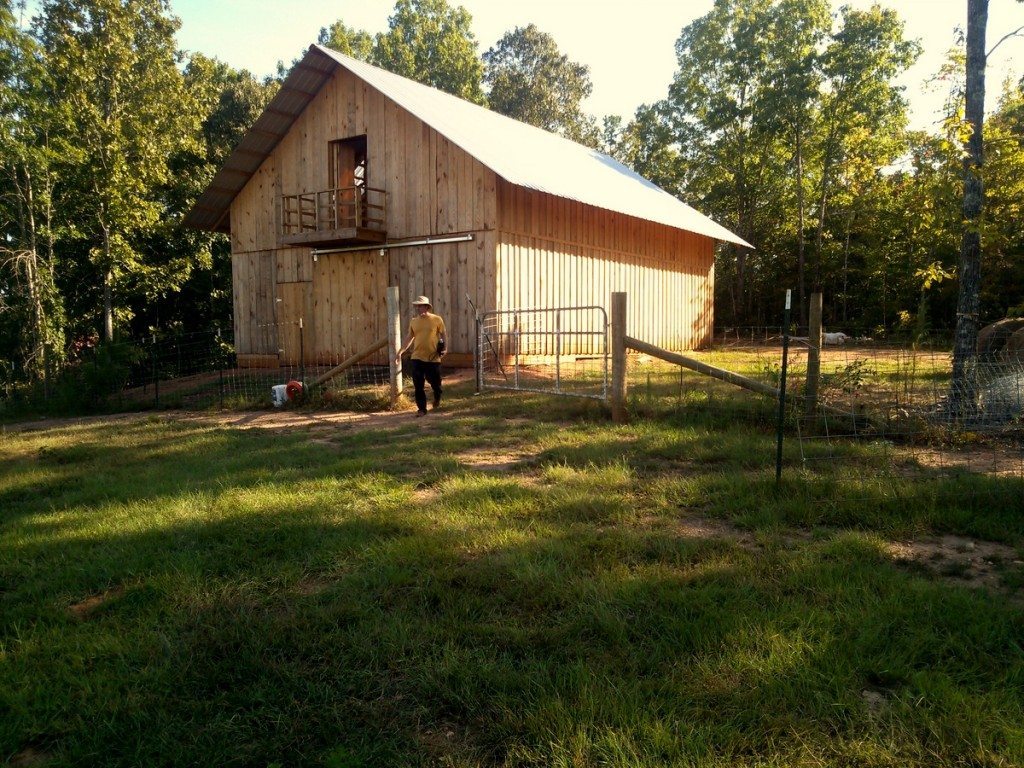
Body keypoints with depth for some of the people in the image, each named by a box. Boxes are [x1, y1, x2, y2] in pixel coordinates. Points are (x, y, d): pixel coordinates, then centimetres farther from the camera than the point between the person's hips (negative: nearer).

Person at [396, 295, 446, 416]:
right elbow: (410, 338, 13)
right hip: (417, 358, 3)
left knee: (435, 382, 10)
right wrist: (400, 352, 8)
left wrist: (444, 348, -13)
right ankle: (421, 408, 10)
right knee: (418, 385, -1)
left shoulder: (436, 319, -3)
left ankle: (437, 399, 42)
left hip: (433, 358, -2)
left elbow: (443, 336, 2)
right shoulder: (413, 321, 7)